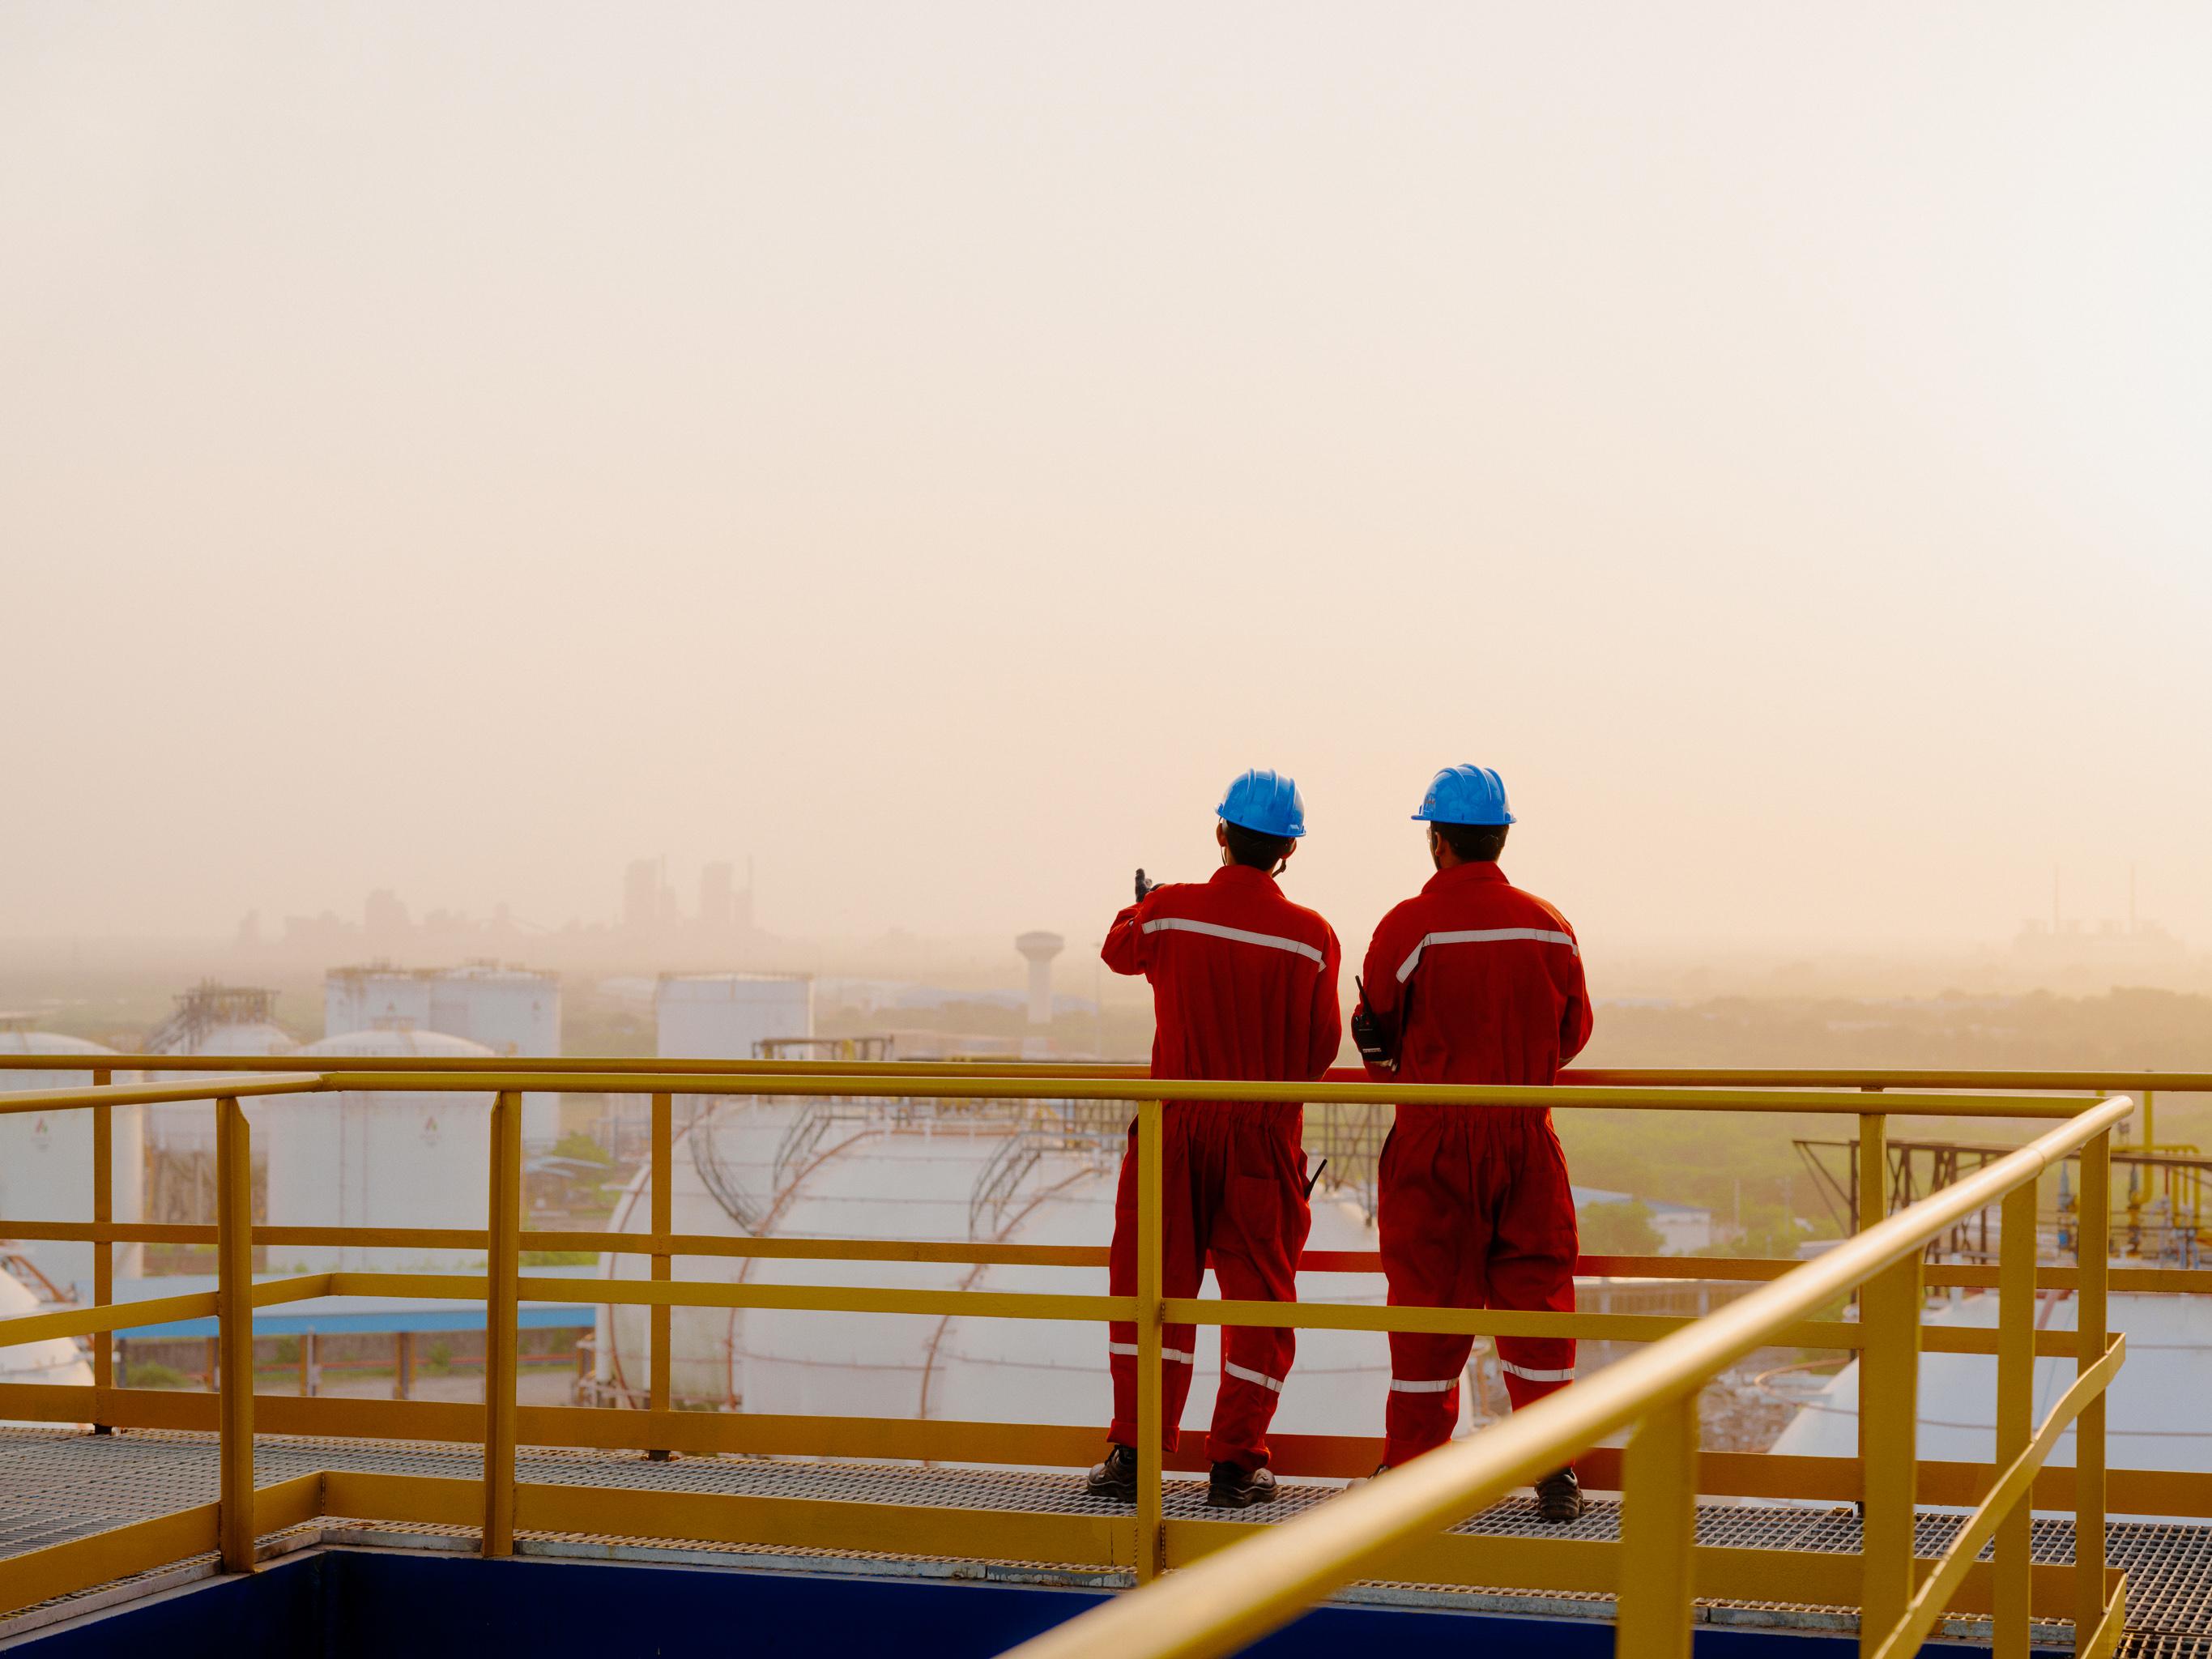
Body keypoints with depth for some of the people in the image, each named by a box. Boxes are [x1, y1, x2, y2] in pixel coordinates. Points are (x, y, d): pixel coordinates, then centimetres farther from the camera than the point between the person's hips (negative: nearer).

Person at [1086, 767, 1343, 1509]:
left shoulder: (1167, 913, -6)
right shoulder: (1311, 936, -7)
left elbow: (1119, 951, 18)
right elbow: (1320, 1052, 1)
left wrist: (1138, 908, 39)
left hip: (1174, 1127, 0)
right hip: (1264, 1137, 0)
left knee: (1151, 1285, 8)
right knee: (1259, 1294, 9)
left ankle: (1133, 1453, 7)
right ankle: (1236, 1462, 8)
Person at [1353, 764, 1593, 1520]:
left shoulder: (1409, 926, -9)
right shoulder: (1549, 926, 1)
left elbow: (1376, 1035, 0)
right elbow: (1573, 1033, 11)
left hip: (1433, 1139, -2)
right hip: (1527, 1138, 2)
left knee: (1428, 1302, 4)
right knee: (1536, 1295, 8)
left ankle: (1413, 1468, 10)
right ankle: (1554, 1472, 9)